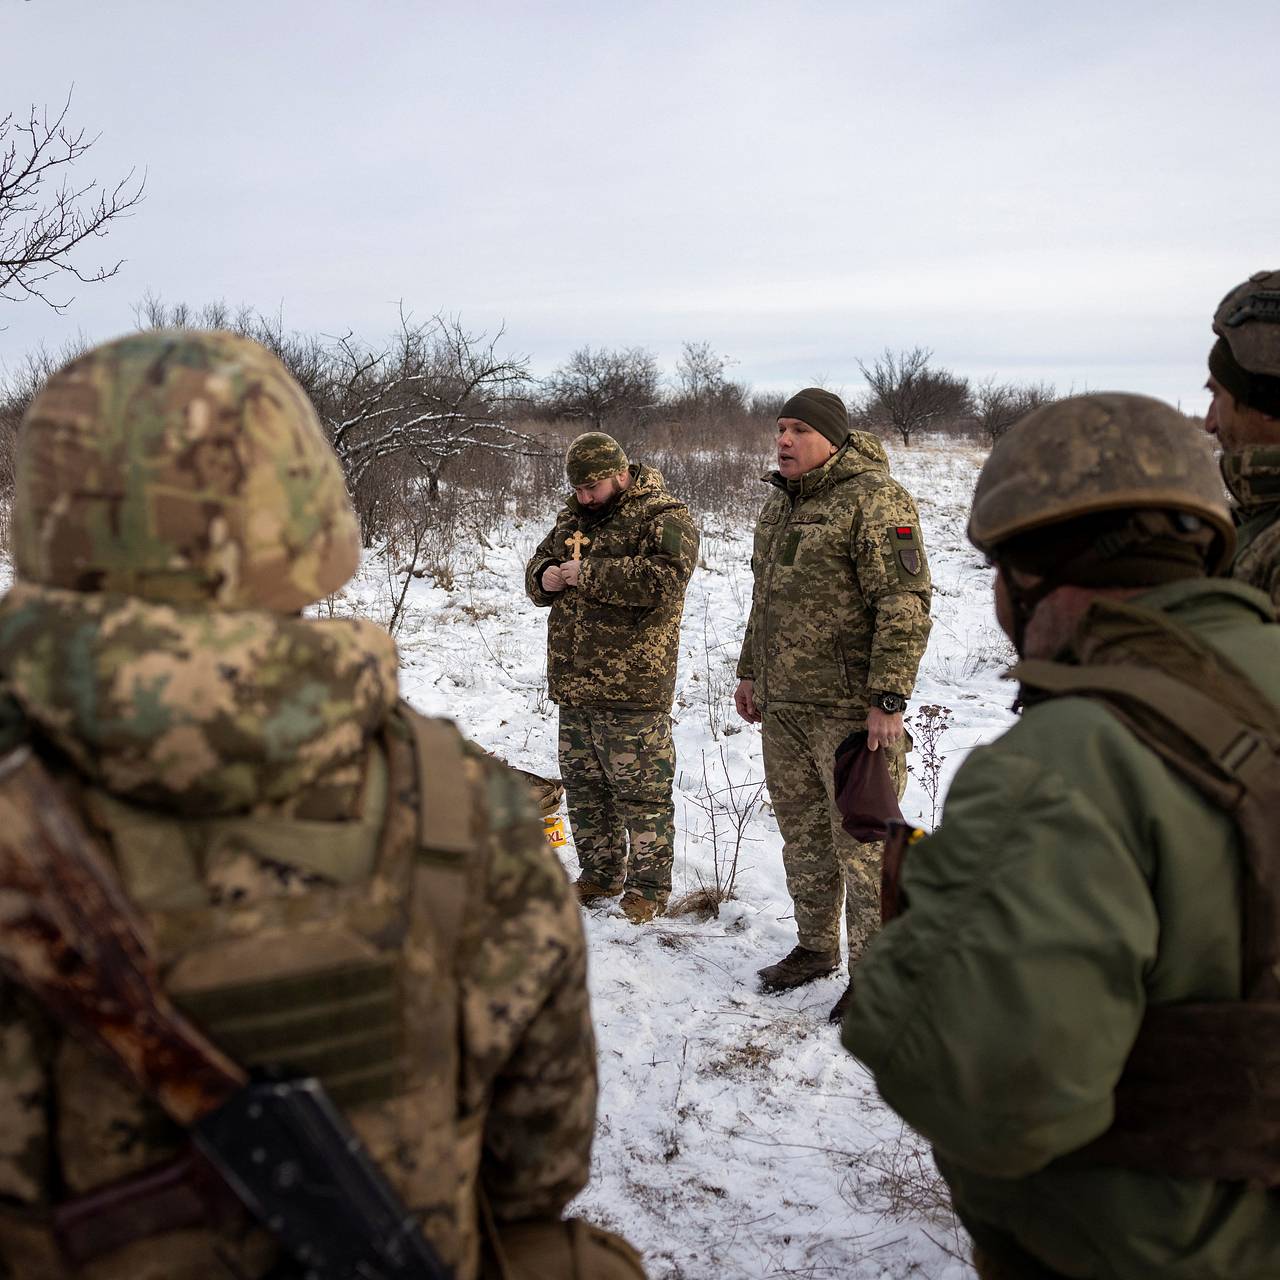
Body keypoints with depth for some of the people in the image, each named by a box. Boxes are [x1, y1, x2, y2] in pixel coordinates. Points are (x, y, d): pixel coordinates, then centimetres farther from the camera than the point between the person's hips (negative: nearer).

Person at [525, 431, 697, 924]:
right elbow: (537, 564, 24)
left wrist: (587, 573, -21)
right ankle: (600, 873, 31)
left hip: (632, 686, -8)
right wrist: (545, 578, -2)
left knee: (642, 791, -1)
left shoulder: (665, 518, -9)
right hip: (574, 682, 8)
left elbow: (662, 578, -25)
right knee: (583, 786, 16)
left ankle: (649, 887, 12)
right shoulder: (573, 515, 15)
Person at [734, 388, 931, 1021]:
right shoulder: (779, 503, 16)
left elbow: (905, 604, -18)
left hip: (850, 707, -8)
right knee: (802, 834, 18)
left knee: (862, 842, -1)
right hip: (782, 704, 8)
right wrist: (750, 671, 24)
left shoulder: (874, 499, -12)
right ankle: (815, 946, 34)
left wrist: (888, 699, -21)